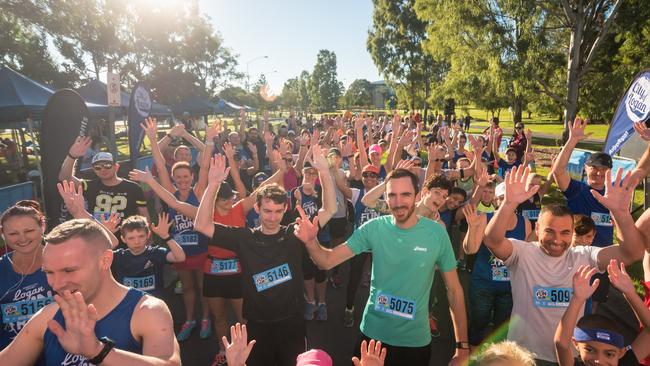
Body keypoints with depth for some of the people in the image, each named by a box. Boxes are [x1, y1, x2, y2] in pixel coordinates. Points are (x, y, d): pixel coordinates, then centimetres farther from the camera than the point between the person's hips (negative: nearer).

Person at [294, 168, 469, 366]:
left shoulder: (436, 233, -13)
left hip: (416, 340, -1)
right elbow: (327, 261, -12)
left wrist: (462, 345, -4)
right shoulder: (374, 228, -11)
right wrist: (311, 241, -32)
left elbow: (454, 289, -5)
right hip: (373, 333, 1)